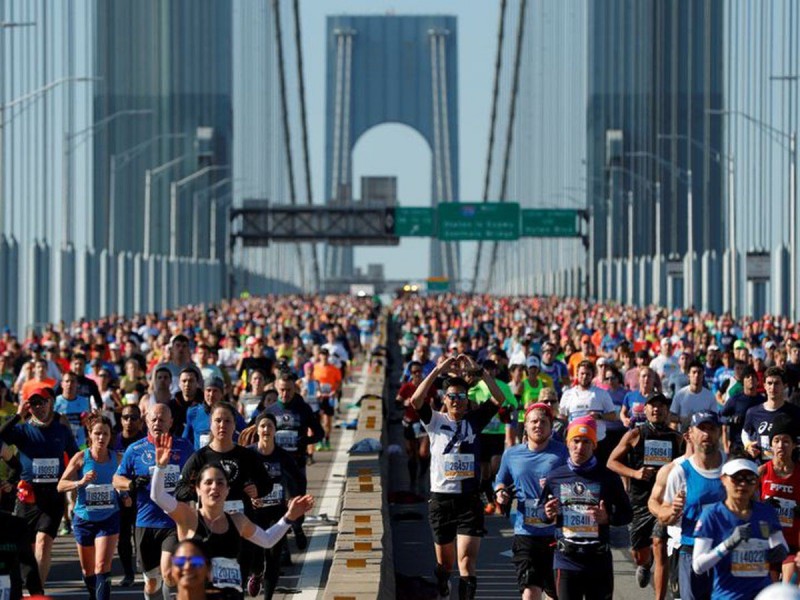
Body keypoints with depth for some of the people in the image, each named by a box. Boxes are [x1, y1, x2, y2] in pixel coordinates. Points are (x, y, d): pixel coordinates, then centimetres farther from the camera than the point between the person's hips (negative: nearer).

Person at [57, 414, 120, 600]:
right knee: (88, 569, 15)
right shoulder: (81, 458, -8)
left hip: (109, 518, -1)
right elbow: (61, 485, -11)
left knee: (102, 566, -14)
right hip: (84, 518, 1)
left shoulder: (116, 458, -3)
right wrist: (81, 482, -28)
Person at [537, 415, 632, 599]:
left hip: (598, 559, -1)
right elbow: (541, 510, 16)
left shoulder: (607, 477, 0)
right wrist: (547, 514, -8)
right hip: (566, 559, 1)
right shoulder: (555, 477, 4)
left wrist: (607, 518, -15)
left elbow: (626, 513, 5)